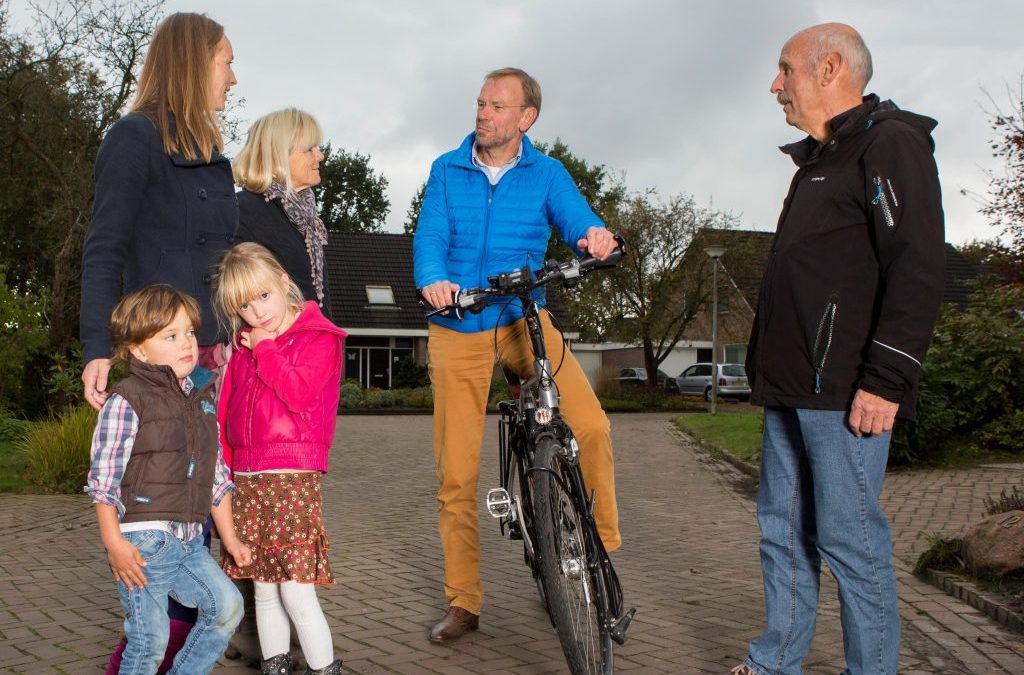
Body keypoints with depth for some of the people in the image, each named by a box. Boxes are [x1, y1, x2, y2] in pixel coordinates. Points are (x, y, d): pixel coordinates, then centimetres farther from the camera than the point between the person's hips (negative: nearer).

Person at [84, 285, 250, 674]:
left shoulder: (201, 400, 12)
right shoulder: (126, 400, -9)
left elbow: (216, 477, 16)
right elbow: (103, 477, -12)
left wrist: (230, 539, 17)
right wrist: (113, 542, -16)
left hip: (189, 542, 7)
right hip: (143, 541, -6)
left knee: (227, 605, -1)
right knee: (150, 639, -3)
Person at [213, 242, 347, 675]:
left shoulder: (318, 338, -3)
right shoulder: (243, 346, 16)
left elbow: (298, 392, -18)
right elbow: (226, 411, 18)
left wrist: (265, 349, -8)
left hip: (293, 477, -6)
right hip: (246, 479, 6)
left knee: (296, 591, -10)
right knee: (264, 590, 12)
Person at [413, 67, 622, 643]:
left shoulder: (547, 174, 4)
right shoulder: (448, 171, 4)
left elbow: (577, 219, -10)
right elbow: (430, 237, -6)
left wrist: (596, 236, -35)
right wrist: (433, 281, -29)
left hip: (524, 318, -1)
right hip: (458, 329, 1)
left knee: (592, 426, -23)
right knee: (457, 473, 2)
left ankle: (604, 548, -1)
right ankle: (464, 602, 16)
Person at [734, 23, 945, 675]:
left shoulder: (890, 143, -7)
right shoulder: (818, 161, 22)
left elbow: (919, 270, -17)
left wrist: (886, 379, -22)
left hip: (846, 393, -9)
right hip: (792, 389, 10)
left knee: (849, 538, -4)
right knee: (784, 531, 13)